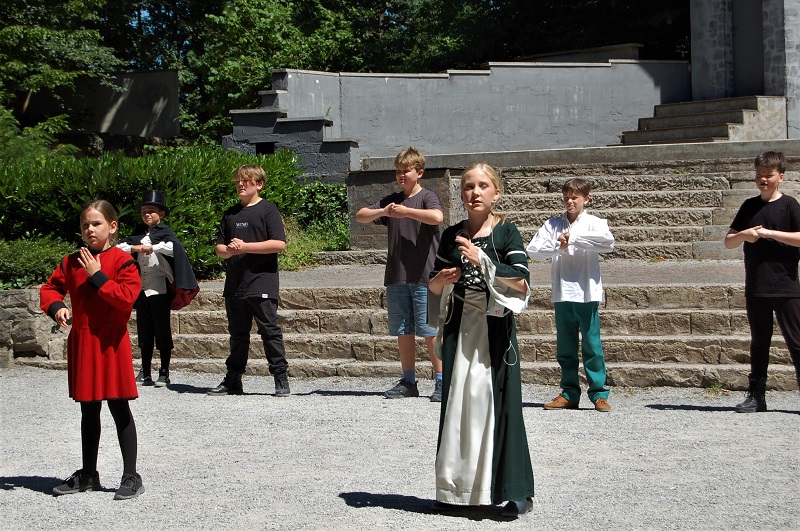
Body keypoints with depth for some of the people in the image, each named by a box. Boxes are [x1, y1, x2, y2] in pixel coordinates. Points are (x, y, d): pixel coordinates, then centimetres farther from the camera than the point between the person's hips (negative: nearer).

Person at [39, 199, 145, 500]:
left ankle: (131, 477, 5)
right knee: (88, 410, 15)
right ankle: (88, 475, 25)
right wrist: (56, 307, -7)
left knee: (119, 408, -2)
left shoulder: (122, 261, -7)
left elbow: (127, 297, -18)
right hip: (80, 342, 6)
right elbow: (50, 288, 13)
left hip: (111, 343, -5)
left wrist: (97, 276, -18)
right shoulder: (72, 262, 8)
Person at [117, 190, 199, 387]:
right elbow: (118, 247, 7)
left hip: (159, 290, -6)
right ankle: (145, 373, 14)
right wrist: (134, 248, -10)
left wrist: (150, 248, -18)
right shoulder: (139, 237, 17)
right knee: (144, 333, 8)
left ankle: (164, 373, 3)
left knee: (162, 332, -2)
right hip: (142, 290, 6)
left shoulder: (165, 232, 1)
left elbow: (173, 246, -21)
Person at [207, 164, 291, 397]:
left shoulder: (267, 210, -2)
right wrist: (229, 250, -8)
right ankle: (233, 380, 19)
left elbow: (279, 244, -13)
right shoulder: (231, 214, 15)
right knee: (237, 334, 12)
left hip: (262, 284, -6)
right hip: (235, 285, 6)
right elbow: (219, 248, 16)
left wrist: (245, 247, -15)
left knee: (270, 331, -4)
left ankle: (281, 378, 1)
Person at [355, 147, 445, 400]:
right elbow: (360, 216, 9)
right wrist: (383, 212, -9)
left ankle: (441, 382, 2)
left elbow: (436, 217, -24)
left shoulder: (427, 197, -2)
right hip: (396, 277, 6)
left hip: (424, 277, -6)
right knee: (403, 332, 9)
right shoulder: (391, 200, 14)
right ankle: (408, 382, 17)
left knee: (430, 331, -4)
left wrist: (405, 211, -15)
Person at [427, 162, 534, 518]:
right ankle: (455, 488, 10)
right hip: (459, 328, 4)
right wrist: (441, 281, -9)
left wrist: (483, 261, -20)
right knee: (457, 404, 3)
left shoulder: (506, 232, -1)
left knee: (498, 403, -5)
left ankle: (516, 491, 1)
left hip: (495, 328, -3)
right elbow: (435, 288, 14)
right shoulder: (451, 236, 10)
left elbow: (522, 283, -12)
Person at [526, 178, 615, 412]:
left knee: (592, 345, -2)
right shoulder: (553, 224, 10)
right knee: (565, 347, 9)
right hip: (562, 294, 4)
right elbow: (532, 250, 1)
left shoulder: (594, 223, 2)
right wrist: (558, 247, -13)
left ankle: (599, 394, 4)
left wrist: (573, 238, -15)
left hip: (586, 293, -3)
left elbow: (608, 242, -19)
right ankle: (569, 393, 16)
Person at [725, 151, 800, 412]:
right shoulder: (749, 206, 11)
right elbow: (729, 241, 14)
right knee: (759, 343, 11)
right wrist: (743, 235, -7)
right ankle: (756, 395, 15)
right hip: (756, 289, 5)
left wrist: (769, 233, -16)